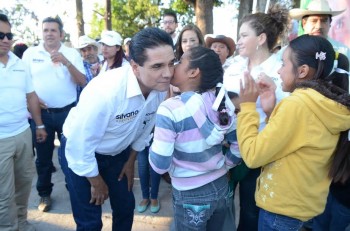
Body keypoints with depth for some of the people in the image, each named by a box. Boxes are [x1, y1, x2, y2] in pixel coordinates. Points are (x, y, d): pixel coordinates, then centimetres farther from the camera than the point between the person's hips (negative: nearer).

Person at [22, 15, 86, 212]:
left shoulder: (72, 53, 1)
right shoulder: (30, 53, 3)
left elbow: (82, 82, -7)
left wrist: (66, 62, -19)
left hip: (68, 112, -1)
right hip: (41, 113, 1)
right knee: (43, 155, 11)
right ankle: (44, 194, 28)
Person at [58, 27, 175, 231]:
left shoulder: (162, 87, -19)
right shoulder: (105, 91, -38)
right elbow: (79, 146, -25)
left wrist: (131, 161, 10)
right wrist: (96, 182, -10)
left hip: (118, 152, 5)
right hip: (80, 153, -5)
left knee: (126, 207, 17)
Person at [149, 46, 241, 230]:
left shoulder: (170, 109, -24)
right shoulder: (222, 100, -7)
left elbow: (159, 166, -22)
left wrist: (155, 143, -4)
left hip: (190, 195, -5)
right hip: (221, 186, 5)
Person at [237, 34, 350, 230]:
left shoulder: (297, 104, -26)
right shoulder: (332, 106, -1)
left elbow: (253, 156, -23)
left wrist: (248, 106, -16)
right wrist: (272, 112, -1)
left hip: (282, 207, -8)